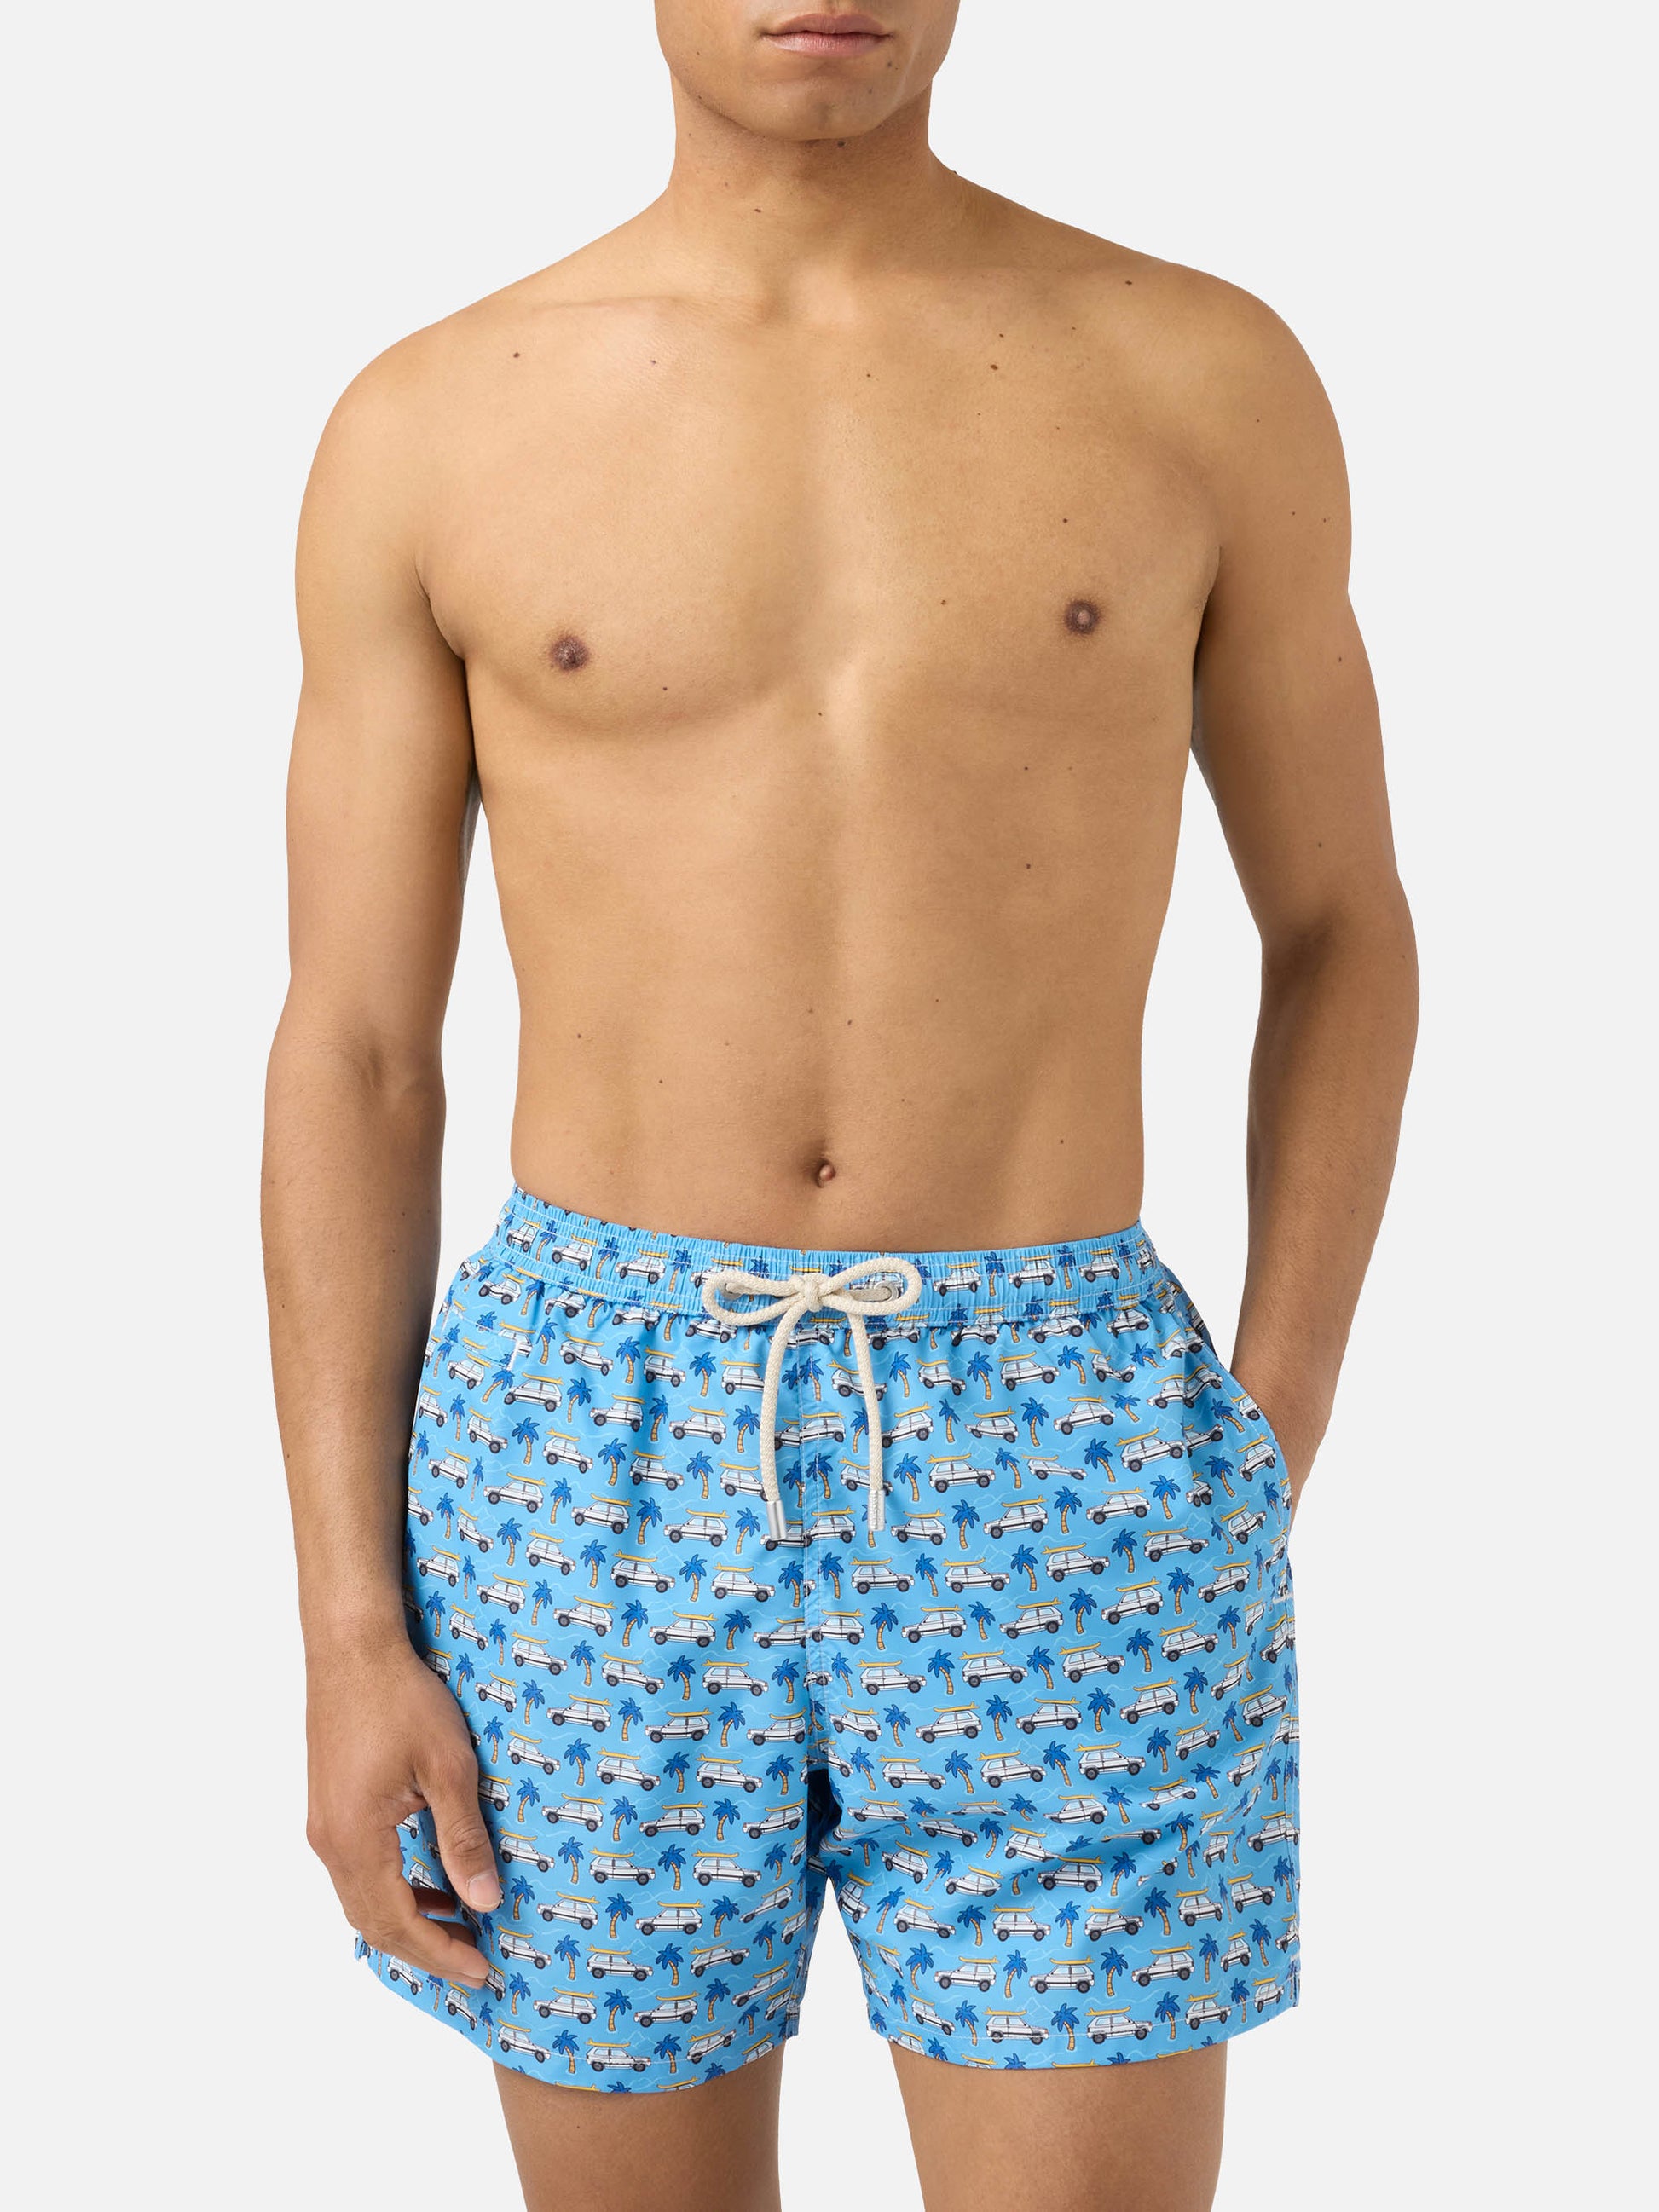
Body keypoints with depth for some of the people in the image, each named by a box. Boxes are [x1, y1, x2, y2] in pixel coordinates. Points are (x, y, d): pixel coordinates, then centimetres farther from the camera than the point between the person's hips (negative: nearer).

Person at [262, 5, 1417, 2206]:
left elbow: (1341, 930, 10)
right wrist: (350, 1635, -2)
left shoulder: (1207, 374, 2)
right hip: (587, 1460, 1)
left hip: (1054, 1474, 0)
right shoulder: (428, 428, 2)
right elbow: (351, 1061, 3)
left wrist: (1270, 1467, 2)